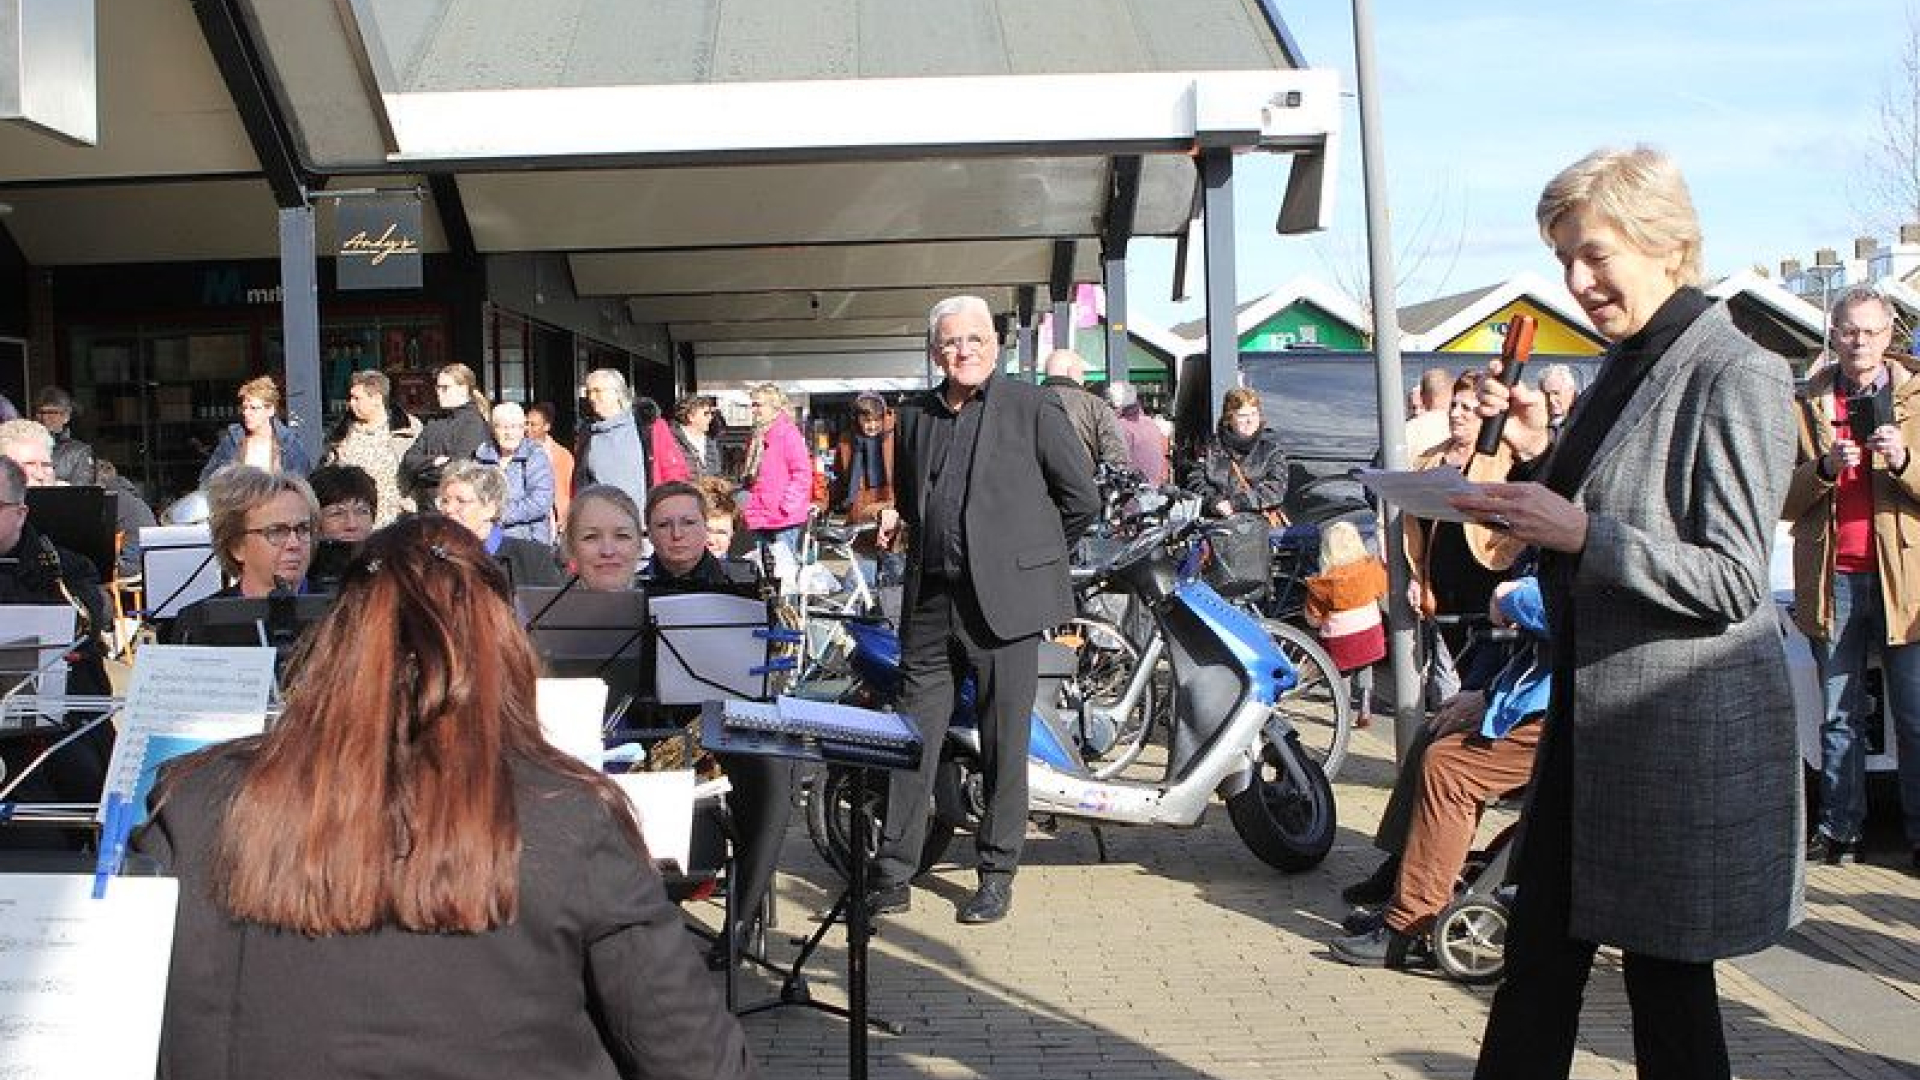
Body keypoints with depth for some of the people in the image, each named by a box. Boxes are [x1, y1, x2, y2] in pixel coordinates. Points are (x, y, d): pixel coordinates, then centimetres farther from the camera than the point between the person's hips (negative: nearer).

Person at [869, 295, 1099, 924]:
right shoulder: (914, 418, 15)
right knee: (911, 741, 4)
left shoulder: (1033, 407, -1)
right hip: (930, 601, 5)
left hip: (1005, 599, -4)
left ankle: (997, 875, 14)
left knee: (1004, 744, 2)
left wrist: (1031, 557, 5)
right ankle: (892, 877, 11)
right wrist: (896, 520, 11)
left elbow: (1082, 496, 1)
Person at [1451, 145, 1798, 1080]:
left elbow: (1733, 580, -19)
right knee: (1537, 963, 14)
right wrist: (1538, 455, 1)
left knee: (1667, 979, 5)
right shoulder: (1623, 367, 12)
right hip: (1592, 713, 8)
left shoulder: (1737, 377, -14)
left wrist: (1580, 533, -27)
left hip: (1687, 730, -8)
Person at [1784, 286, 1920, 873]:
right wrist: (1824, 468, -12)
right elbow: (1782, 500, 5)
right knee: (1839, 716, 10)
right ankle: (1840, 828, 17)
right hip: (1831, 578, 1)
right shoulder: (1806, 405, 9)